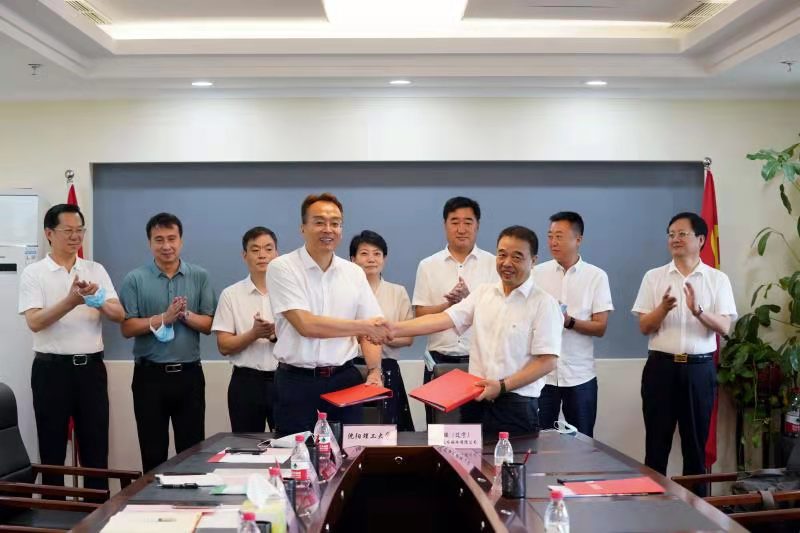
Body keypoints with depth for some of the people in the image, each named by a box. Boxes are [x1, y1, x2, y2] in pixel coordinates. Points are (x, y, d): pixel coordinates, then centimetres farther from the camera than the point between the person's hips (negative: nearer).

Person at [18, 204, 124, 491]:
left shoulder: (96, 270, 8)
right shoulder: (33, 273, -2)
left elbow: (119, 315, -1)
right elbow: (34, 322, -13)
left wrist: (99, 302, -22)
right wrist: (72, 301, -26)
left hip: (91, 368, 3)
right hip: (52, 369, -3)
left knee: (96, 448, 9)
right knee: (52, 448, 7)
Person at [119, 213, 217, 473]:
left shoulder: (200, 277, 4)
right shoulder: (135, 279, 0)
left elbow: (208, 324, 1)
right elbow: (127, 328, -5)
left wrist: (186, 315, -17)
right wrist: (164, 317, -16)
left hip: (189, 374, 1)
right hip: (150, 375, -1)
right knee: (153, 452, 8)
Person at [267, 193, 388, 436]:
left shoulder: (354, 272, 8)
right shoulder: (282, 268, -6)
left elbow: (371, 331, 9)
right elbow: (305, 325, -16)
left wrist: (374, 371, -8)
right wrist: (363, 326, -10)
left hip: (345, 379, 3)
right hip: (297, 383, -3)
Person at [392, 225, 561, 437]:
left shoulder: (544, 303, -5)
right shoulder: (483, 292, 9)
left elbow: (548, 361, -9)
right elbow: (445, 319, 0)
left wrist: (503, 386, -16)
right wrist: (396, 329, -12)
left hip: (516, 405, -4)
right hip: (475, 400, 4)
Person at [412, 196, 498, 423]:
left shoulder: (493, 264, 4)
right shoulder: (428, 266, 8)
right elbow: (420, 315, 4)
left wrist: (468, 299, -18)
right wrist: (449, 303, -13)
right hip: (440, 361, 1)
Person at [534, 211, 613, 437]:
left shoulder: (597, 276, 0)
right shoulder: (537, 273, 3)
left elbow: (600, 327, -3)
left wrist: (570, 322, -19)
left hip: (580, 375, 0)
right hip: (542, 372, 0)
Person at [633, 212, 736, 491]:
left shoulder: (718, 279, 2)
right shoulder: (653, 277, 4)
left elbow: (724, 328, -5)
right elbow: (644, 327, 0)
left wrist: (698, 311, -22)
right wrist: (663, 309, -19)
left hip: (699, 368, 0)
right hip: (661, 366, 0)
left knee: (696, 440, 9)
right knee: (657, 440, 5)